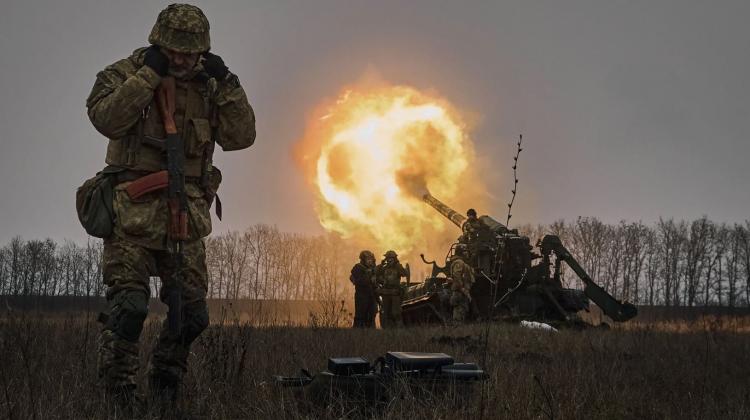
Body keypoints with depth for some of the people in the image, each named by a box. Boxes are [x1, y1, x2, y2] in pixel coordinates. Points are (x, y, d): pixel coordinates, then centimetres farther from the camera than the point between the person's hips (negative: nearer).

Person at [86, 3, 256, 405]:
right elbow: (106, 118, -19)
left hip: (185, 216, 5)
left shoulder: (207, 87, 12)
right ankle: (116, 391, -9)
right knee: (129, 304, -16)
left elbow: (240, 137, 4)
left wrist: (226, 84, -5)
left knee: (191, 313, 7)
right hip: (135, 210, -5)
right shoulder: (125, 73, 0)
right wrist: (147, 74, -18)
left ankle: (165, 385, 24)